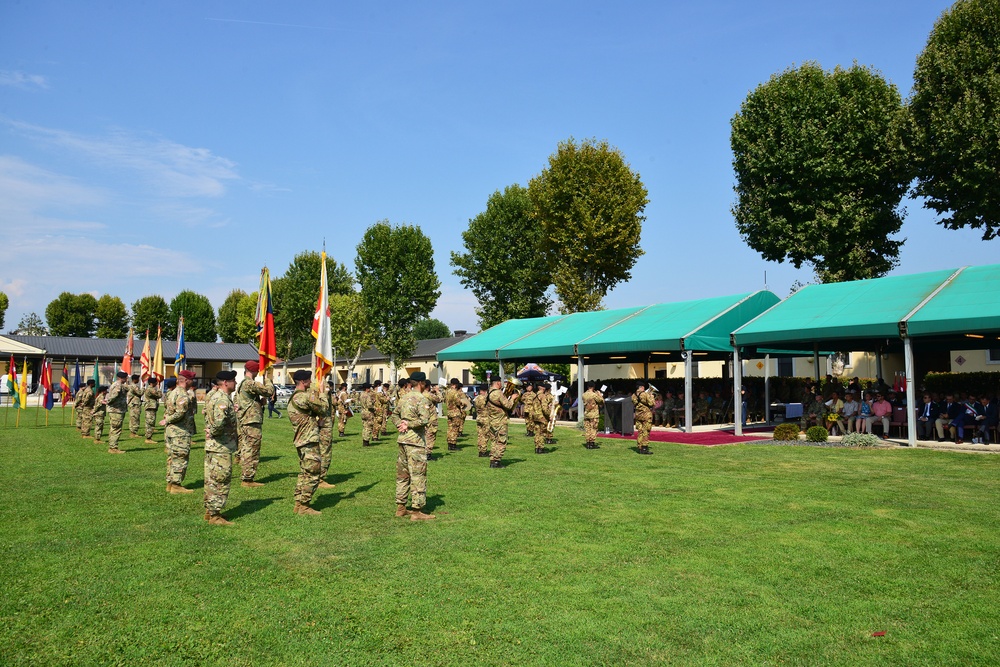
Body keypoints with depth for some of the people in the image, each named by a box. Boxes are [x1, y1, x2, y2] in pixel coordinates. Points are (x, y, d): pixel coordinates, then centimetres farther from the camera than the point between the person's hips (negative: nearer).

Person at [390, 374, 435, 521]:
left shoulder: (403, 397, 11)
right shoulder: (422, 399, -13)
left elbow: (395, 414, 20)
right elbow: (424, 420, -23)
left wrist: (400, 425, 5)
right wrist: (408, 424, -12)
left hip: (402, 440, 8)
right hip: (415, 442, -8)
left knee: (402, 475, 16)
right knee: (418, 476, -2)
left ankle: (401, 508, 24)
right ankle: (416, 511, 1)